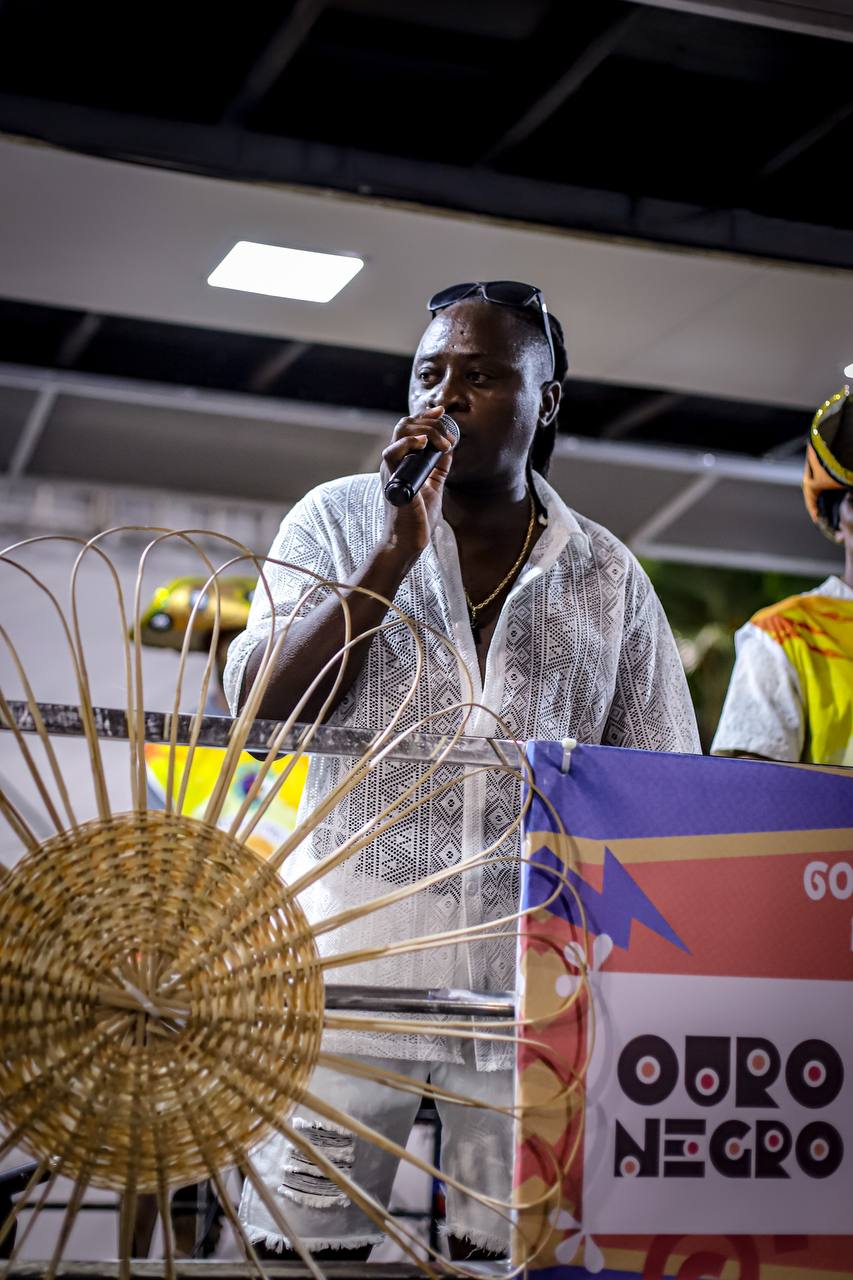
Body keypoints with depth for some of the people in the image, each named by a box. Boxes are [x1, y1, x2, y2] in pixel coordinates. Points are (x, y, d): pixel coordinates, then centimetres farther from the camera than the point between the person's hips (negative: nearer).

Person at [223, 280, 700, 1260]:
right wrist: (399, 547, -11)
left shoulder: (608, 576, 10)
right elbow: (260, 703, -5)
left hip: (536, 969, 1)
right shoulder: (339, 519, 8)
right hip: (352, 955, -1)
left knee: (518, 1251, 4)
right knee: (302, 1249, -2)